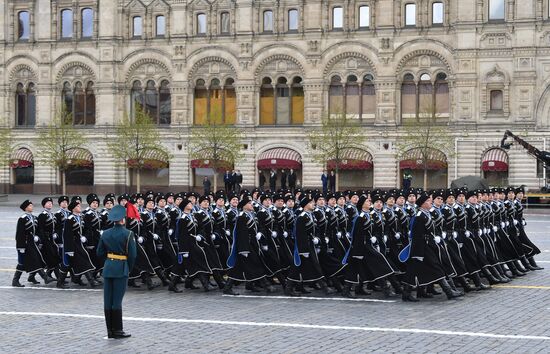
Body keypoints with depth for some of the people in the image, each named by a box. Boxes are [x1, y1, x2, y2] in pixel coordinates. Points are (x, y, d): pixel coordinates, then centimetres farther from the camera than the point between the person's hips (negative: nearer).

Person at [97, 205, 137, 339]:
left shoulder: (105, 234, 5)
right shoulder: (128, 234, -9)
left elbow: (100, 253, 9)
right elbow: (132, 254, -10)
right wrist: (129, 268, 4)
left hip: (108, 268, 5)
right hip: (121, 270, -5)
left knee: (108, 300, 6)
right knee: (117, 300, -3)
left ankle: (110, 330, 11)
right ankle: (117, 330, 1)